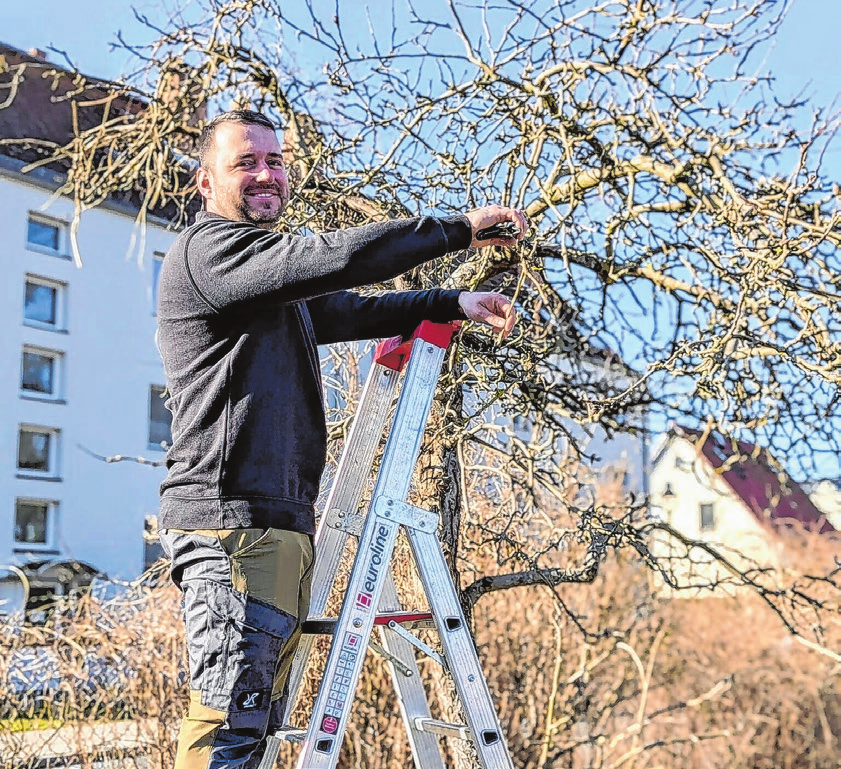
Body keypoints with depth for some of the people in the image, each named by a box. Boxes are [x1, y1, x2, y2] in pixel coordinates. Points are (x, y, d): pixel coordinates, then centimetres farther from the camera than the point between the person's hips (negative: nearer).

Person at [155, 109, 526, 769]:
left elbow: (349, 310, 29)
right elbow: (333, 260, -17)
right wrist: (458, 229, -12)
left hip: (281, 521, 10)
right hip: (232, 516, -10)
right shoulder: (208, 249, -6)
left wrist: (455, 304, 14)